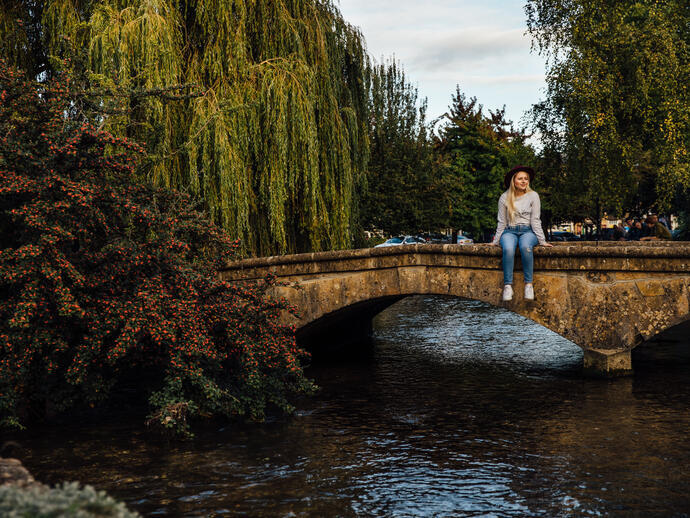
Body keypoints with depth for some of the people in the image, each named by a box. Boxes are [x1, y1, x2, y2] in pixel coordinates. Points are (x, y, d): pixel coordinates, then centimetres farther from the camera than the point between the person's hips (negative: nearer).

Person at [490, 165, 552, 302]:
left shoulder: (533, 196, 2)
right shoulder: (504, 198, 3)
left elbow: (535, 220, 1)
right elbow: (501, 222, 9)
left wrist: (542, 241, -5)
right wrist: (496, 241, 6)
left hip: (528, 231, -1)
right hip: (509, 231, 1)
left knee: (525, 247, -37)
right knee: (508, 249, -36)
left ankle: (528, 284, -30)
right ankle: (508, 285, -32)